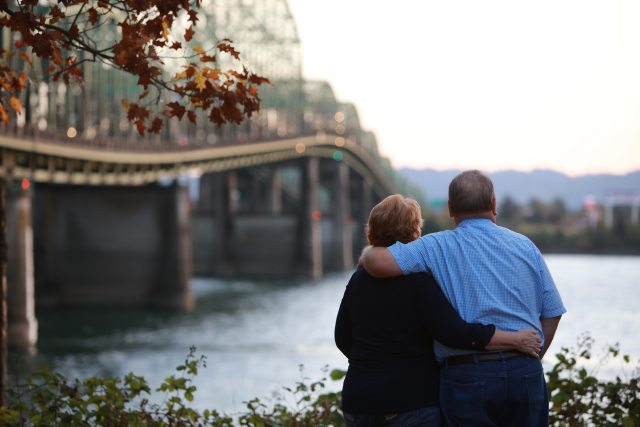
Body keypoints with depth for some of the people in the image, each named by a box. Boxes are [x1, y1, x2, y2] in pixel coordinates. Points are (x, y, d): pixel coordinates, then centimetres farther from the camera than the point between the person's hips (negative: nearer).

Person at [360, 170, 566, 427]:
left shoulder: (438, 247, -1)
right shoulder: (525, 246, 10)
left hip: (467, 376, -3)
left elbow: (379, 262, -14)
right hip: (526, 375, 3)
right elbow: (552, 313, 10)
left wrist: (367, 254, 10)